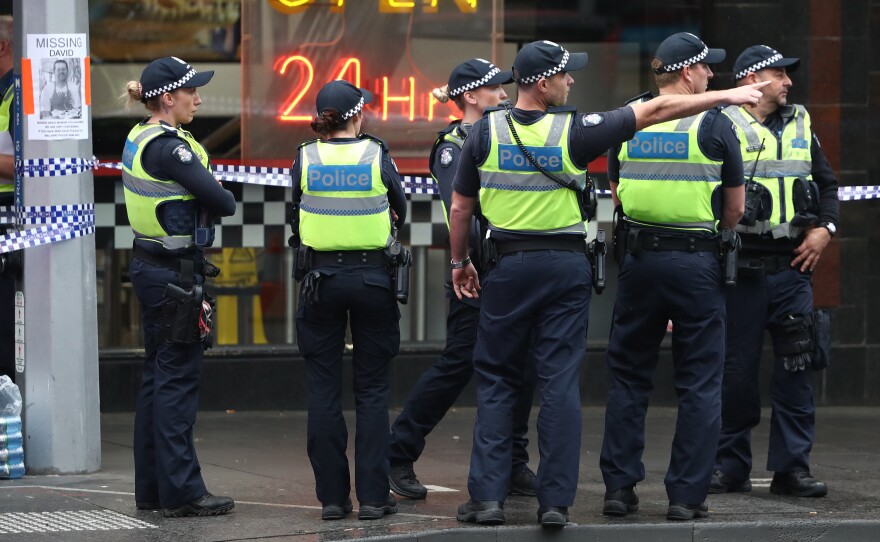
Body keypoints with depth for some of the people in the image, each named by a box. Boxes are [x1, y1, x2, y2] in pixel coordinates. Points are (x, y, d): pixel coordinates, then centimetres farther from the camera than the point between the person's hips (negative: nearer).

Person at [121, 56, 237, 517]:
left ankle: (151, 487, 18)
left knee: (158, 376, 13)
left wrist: (195, 201, -4)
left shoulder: (139, 138, 11)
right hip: (175, 273, -10)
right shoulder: (168, 147, -19)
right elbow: (224, 202, -18)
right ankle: (181, 491, -3)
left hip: (150, 267, 10)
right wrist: (216, 200, 1)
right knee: (178, 379, -6)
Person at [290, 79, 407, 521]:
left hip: (321, 279, 1)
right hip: (372, 277, -1)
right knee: (372, 390, 5)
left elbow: (295, 215, 10)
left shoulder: (305, 159, -2)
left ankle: (331, 496, 6)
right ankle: (373, 496, 2)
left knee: (324, 389, 6)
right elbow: (401, 212, 10)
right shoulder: (376, 157, -5)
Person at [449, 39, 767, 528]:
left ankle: (488, 497, 1)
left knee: (496, 381, 8)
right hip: (566, 265, -1)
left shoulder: (487, 131, -2)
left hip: (509, 265, 1)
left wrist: (460, 261, 20)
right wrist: (726, 97, 4)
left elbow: (461, 207, 5)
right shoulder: (573, 131, -9)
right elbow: (656, 110, -4)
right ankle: (556, 501, -1)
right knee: (561, 382, 1)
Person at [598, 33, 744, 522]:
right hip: (697, 262, -3)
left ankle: (619, 486, 10)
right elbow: (735, 208, 1)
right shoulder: (714, 125, -6)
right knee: (700, 383, 3)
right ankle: (687, 495, 1)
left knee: (629, 377, 12)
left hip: (639, 258, 3)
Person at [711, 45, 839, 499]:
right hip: (742, 268, -5)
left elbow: (827, 183, 22)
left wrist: (824, 229, 7)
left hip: (793, 267, 5)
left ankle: (792, 466, 6)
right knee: (736, 370, 1)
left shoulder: (799, 125, 15)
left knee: (796, 367, 1)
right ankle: (730, 466, 11)